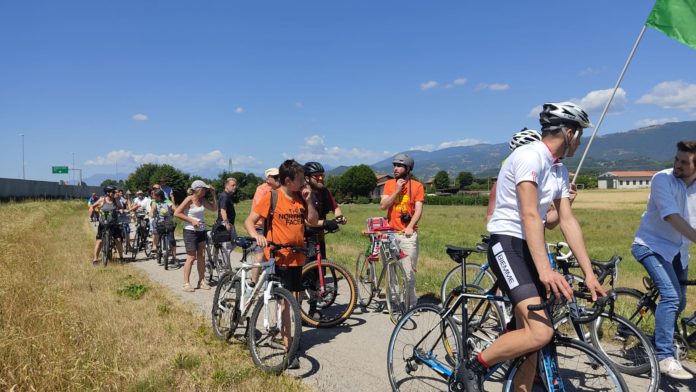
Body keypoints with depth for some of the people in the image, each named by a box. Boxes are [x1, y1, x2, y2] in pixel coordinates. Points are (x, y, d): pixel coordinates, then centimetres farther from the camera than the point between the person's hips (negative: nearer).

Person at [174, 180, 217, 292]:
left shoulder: (203, 200, 5)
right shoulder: (189, 200, -13)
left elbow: (214, 208, 8)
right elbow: (177, 213, -16)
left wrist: (213, 194, 1)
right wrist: (191, 220, -18)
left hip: (201, 231, 6)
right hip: (190, 231, -6)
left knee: (201, 257, 9)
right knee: (191, 258, -5)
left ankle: (202, 281, 18)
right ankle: (186, 283, 5)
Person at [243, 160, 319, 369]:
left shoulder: (301, 198, 6)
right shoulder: (271, 197, -9)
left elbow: (313, 221, 4)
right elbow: (249, 221, -7)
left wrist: (308, 199, -6)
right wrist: (257, 236, -27)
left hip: (297, 256, 6)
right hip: (278, 256, -6)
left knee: (297, 298, 14)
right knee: (284, 300, -5)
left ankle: (283, 331, 37)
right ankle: (289, 349, 2)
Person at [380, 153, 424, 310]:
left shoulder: (417, 186, 2)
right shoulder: (389, 184, 10)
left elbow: (418, 209, -5)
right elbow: (383, 205, -1)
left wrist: (410, 226, -18)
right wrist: (397, 190, -9)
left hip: (408, 234, -3)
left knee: (408, 271, -4)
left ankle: (411, 303, 9)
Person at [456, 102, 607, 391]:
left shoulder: (559, 171, 15)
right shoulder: (530, 156, -14)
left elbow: (568, 221, 11)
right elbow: (529, 215, -25)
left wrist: (589, 274, 6)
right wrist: (545, 269, -34)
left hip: (531, 248, 10)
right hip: (508, 244, -10)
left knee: (530, 335, 9)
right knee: (540, 332, -20)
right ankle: (472, 368, -2)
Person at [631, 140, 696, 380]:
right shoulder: (662, 179, -19)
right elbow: (672, 217, -29)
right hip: (652, 245, -6)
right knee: (671, 295, -21)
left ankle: (662, 342, 39)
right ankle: (665, 357, -13)